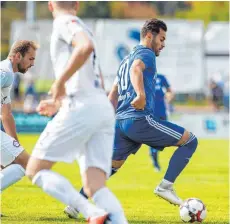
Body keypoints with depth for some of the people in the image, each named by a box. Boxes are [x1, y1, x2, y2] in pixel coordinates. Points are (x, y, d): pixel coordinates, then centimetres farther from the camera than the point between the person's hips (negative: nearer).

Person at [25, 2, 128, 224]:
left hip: (80, 109, -8)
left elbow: (86, 46, -22)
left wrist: (60, 81, -15)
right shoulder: (80, 28, 27)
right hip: (104, 109, 8)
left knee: (35, 170, 1)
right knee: (94, 186, -2)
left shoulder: (64, 23, 1)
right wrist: (59, 104, 40)